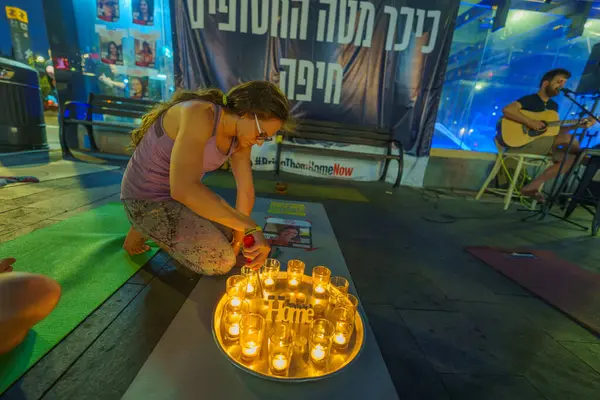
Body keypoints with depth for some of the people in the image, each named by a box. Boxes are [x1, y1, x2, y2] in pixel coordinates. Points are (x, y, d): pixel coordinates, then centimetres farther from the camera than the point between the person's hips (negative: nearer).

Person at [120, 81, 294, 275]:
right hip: (147, 198, -7)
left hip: (184, 193, 8)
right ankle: (144, 231, 5)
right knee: (221, 261, -14)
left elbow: (246, 191, -2)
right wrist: (248, 225, -34)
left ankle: (169, 232, 18)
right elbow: (183, 189, -40)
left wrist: (241, 231, -8)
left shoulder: (240, 138, -4)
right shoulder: (199, 114, -30)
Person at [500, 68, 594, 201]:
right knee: (567, 138, -20)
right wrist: (530, 122, -26)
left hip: (540, 145, 9)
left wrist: (577, 126, 9)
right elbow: (506, 110, -25)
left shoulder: (553, 105, 20)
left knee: (571, 158, -10)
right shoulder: (529, 99, -5)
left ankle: (532, 186, -10)